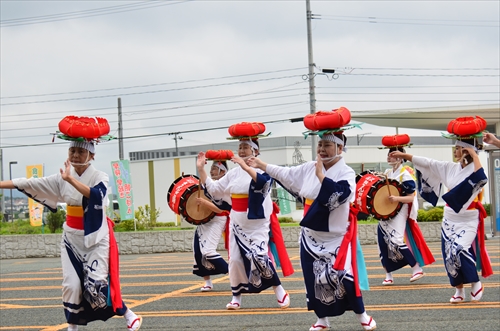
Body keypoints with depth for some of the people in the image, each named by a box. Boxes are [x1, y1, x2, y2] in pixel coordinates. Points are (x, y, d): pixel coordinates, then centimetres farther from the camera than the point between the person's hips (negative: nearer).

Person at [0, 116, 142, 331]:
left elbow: (95, 194, -32)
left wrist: (71, 179, -38)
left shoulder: (100, 177, -10)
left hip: (96, 237, -5)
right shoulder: (61, 179, 2)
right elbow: (30, 184, 1)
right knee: (71, 285, 1)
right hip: (72, 238, 5)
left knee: (97, 285, -11)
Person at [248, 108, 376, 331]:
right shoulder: (309, 168, 4)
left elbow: (335, 195, -30)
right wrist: (262, 165, 16)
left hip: (336, 237, -6)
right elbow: (286, 175, 14)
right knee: (314, 278, 8)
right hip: (311, 236, 6)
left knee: (342, 277, -12)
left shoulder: (347, 173, -13)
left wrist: (320, 174, -25)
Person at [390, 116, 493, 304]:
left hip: (468, 220, -6)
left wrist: (474, 156, -26)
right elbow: (428, 163, 6)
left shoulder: (475, 169, -12)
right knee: (450, 255, 4)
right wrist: (404, 156, 4)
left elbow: (481, 179, -34)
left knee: (459, 251, -19)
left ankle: (476, 283, 2)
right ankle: (459, 290, 17)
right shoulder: (450, 168, 4)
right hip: (450, 219, 6)